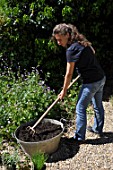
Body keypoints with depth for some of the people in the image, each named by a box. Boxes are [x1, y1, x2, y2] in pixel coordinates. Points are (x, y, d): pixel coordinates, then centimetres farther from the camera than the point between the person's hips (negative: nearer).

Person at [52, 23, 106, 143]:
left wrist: (64, 90, -3)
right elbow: (93, 52, 24)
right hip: (101, 78, 9)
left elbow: (69, 74, -15)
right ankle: (98, 129, 41)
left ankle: (79, 137, 15)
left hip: (91, 82, -9)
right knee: (98, 105, 23)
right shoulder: (82, 42, 5)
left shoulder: (71, 49, -19)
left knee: (80, 109, 4)